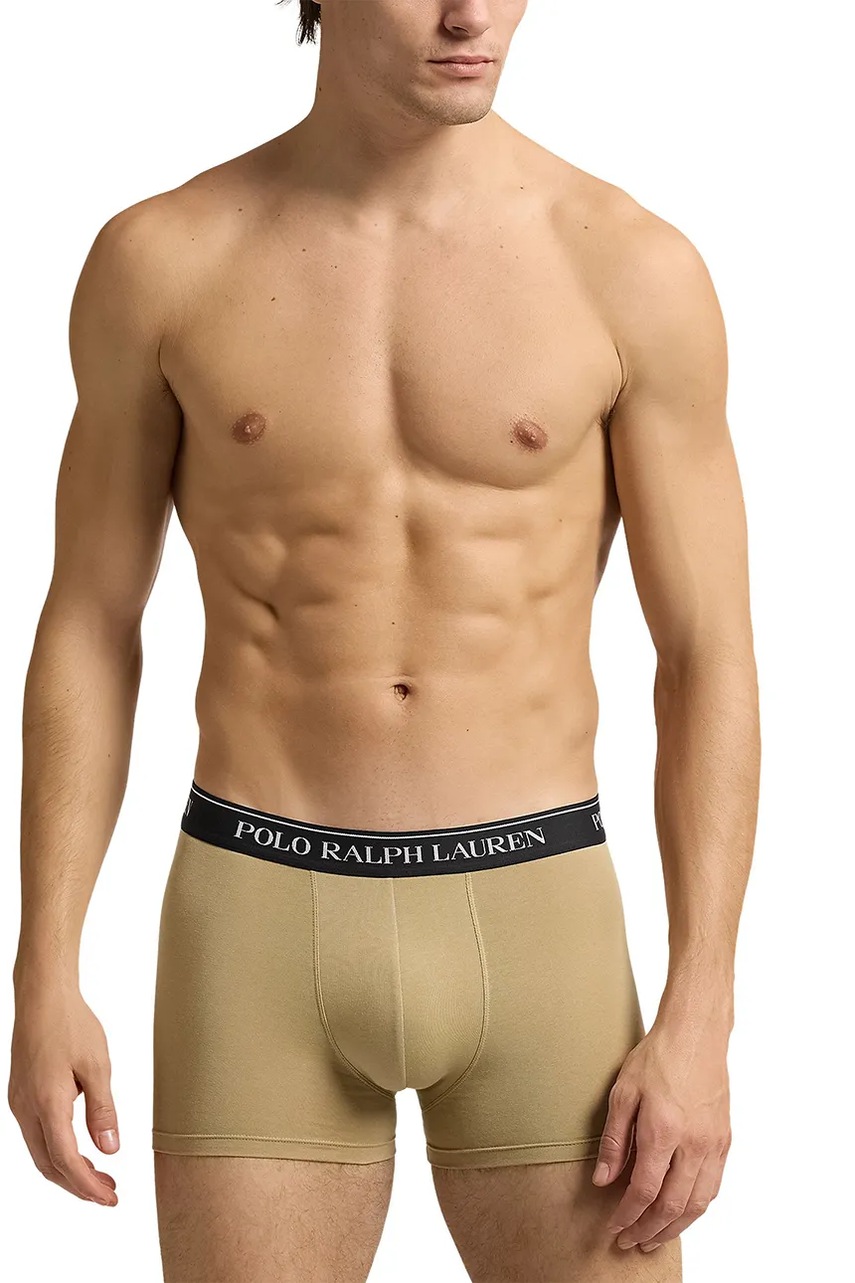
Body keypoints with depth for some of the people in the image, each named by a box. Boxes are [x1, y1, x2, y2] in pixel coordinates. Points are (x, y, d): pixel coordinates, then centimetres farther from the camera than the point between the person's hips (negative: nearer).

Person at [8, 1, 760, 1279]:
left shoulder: (635, 269, -4)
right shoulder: (161, 260, -1)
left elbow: (711, 662, -2)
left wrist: (699, 1025, -8)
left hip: (533, 924, 0)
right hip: (262, 931, 0)